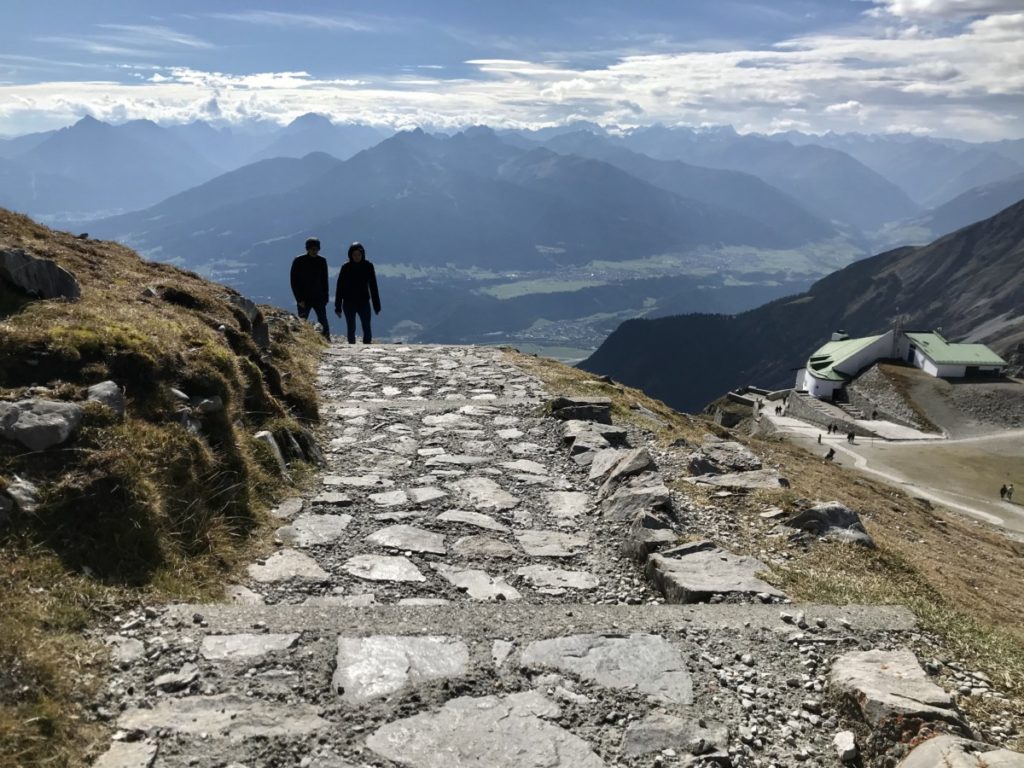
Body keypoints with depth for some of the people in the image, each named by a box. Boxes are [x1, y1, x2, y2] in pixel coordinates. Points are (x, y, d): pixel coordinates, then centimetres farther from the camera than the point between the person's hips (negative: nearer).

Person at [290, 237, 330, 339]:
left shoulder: (322, 261, 6)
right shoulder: (298, 261, -3)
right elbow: (294, 281, -3)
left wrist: (325, 297, 3)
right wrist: (299, 299, -11)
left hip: (319, 298, 2)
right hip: (304, 299, -2)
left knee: (323, 322, -4)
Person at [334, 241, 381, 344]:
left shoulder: (368, 266, -1)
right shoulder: (346, 267, -4)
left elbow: (373, 287, 3)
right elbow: (339, 287, -1)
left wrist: (377, 306, 2)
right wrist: (338, 307, -4)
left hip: (364, 302, 0)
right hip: (349, 303, 0)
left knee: (367, 329, -5)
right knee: (351, 329, 6)